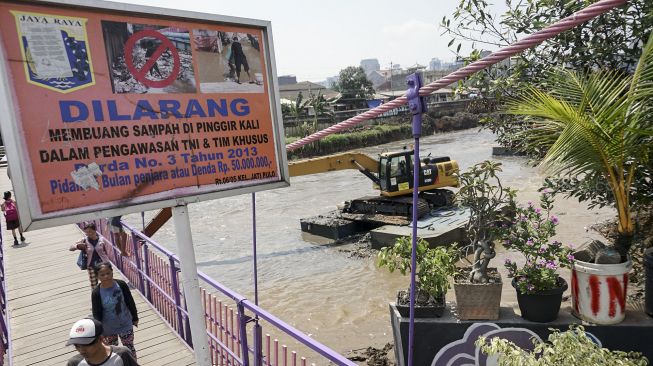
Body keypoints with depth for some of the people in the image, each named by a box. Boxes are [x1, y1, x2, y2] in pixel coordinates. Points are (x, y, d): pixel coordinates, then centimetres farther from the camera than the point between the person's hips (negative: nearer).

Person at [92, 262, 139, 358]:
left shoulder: (121, 284, -17)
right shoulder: (96, 293, -19)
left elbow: (130, 303, -4)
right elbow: (96, 315, -11)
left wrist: (135, 318, 5)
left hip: (125, 325, 1)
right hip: (108, 329, 0)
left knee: (129, 348, 15)